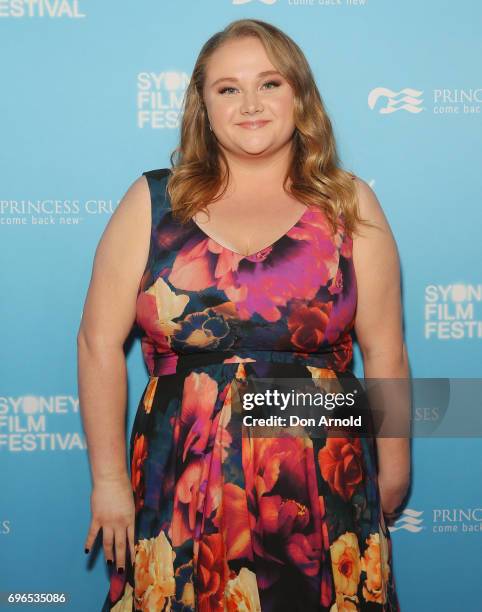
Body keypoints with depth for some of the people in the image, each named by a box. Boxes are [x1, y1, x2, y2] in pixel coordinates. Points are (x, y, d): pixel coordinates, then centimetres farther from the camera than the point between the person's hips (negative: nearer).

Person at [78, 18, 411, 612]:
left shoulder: (349, 205, 1)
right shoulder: (152, 202, 0)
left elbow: (383, 350, 3)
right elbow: (100, 343, -1)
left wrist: (393, 468, 7)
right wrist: (109, 480, -2)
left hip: (321, 495, 0)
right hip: (181, 495, 0)